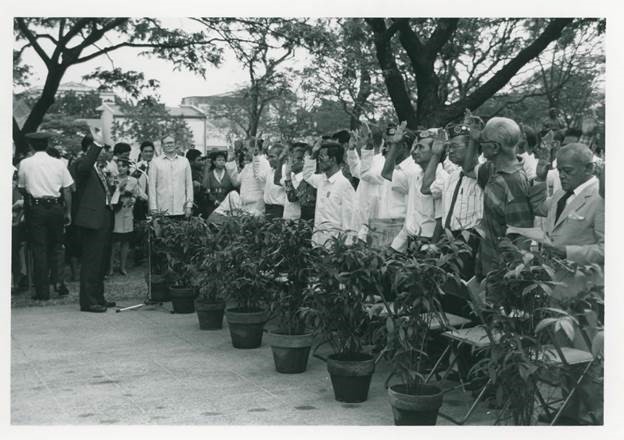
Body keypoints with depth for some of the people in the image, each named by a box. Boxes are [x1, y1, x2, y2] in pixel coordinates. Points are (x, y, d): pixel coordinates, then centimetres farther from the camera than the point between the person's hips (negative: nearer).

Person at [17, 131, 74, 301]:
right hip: (56, 208, 1)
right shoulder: (59, 163, 1)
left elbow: (22, 189, 7)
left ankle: (43, 291, 2)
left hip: (35, 209, -1)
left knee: (39, 249, 2)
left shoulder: (25, 164, -1)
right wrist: (68, 212, 7)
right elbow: (67, 190, 1)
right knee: (55, 247, 16)